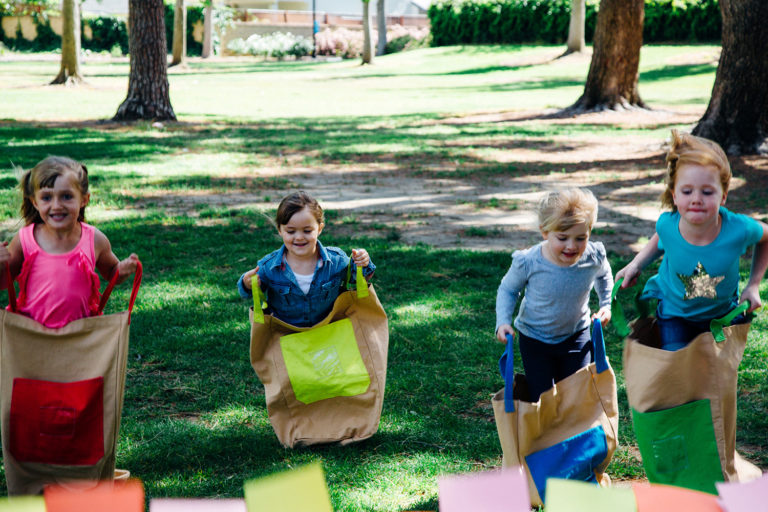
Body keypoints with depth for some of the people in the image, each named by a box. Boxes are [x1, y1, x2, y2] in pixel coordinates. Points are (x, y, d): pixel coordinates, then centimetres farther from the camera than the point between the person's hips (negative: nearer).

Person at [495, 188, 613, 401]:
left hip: (576, 336, 2)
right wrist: (503, 322, -19)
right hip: (535, 341, -2)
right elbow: (508, 289, -6)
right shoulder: (528, 263, -28)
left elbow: (603, 275, 7)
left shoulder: (594, 257, -20)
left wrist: (606, 304, -3)